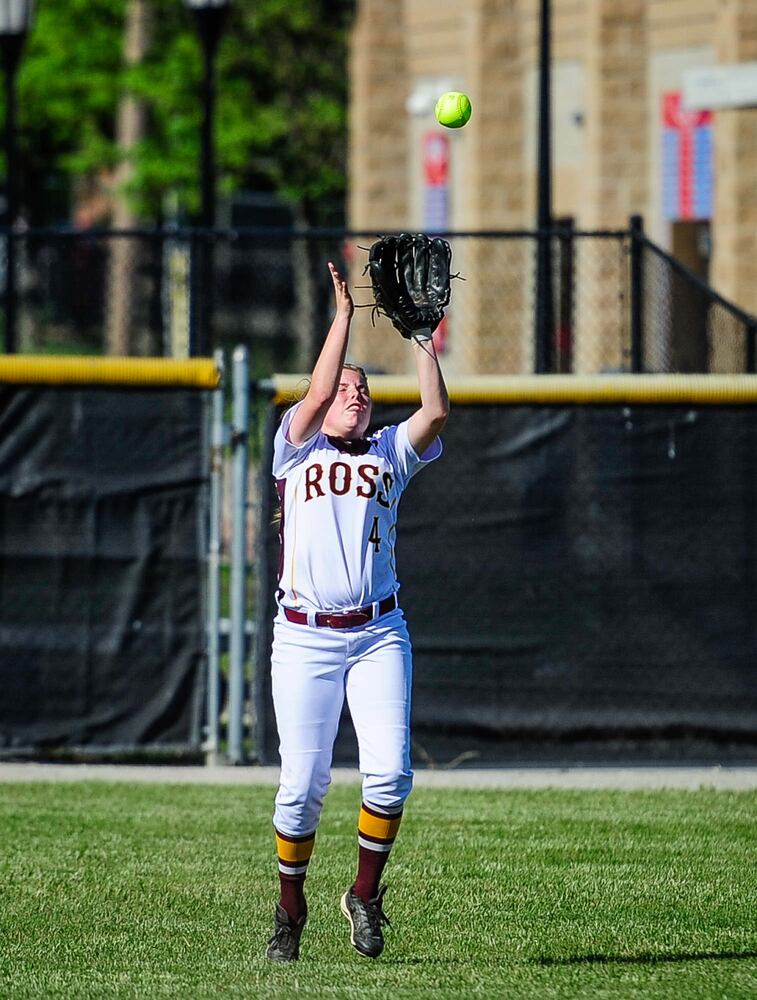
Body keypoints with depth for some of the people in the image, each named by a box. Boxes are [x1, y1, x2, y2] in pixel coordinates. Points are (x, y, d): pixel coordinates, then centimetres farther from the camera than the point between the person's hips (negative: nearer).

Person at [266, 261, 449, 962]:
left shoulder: (390, 453, 16)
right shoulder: (298, 448, 10)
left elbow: (437, 412, -1)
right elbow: (318, 391, -7)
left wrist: (421, 339, 0)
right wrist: (344, 314, -5)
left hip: (378, 634, 2)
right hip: (304, 636, -2)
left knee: (389, 773, -12)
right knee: (303, 783, -3)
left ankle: (366, 895, 8)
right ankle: (291, 908, 15)